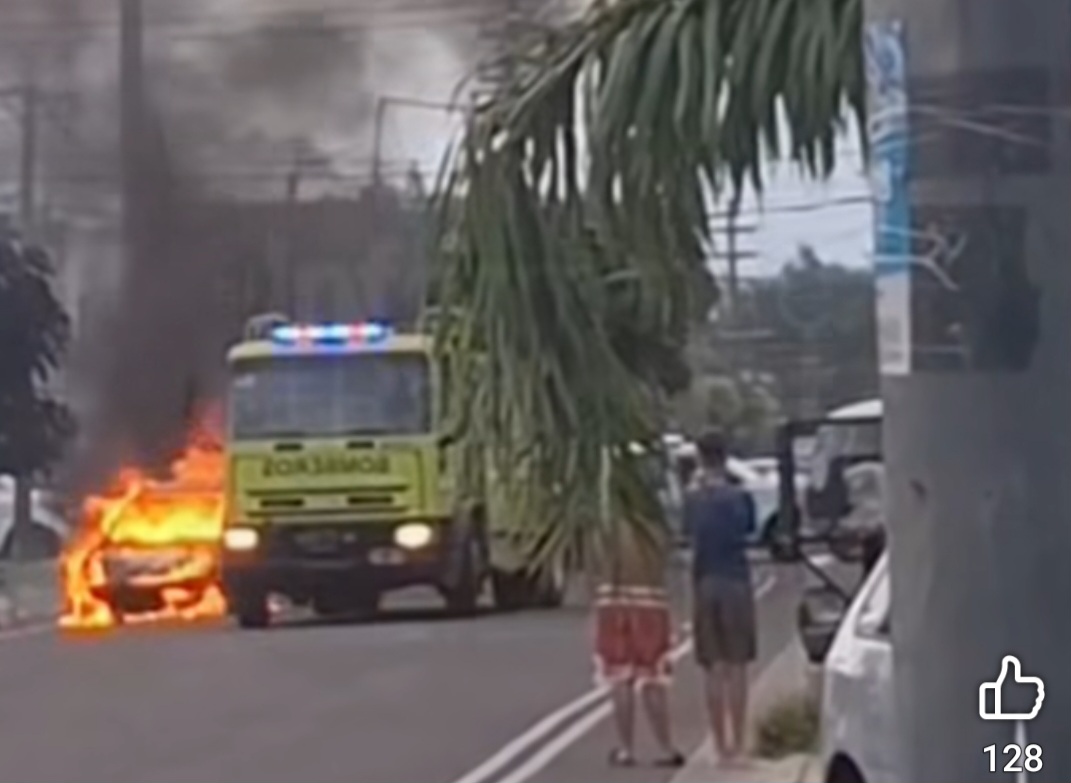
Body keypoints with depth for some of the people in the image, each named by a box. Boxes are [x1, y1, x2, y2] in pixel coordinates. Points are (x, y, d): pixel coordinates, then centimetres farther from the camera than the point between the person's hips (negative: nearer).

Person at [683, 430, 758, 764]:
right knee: (737, 667, 5)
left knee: (713, 670, 6)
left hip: (704, 584, 1)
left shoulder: (693, 499, -2)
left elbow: (689, 535, 4)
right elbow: (749, 530, 6)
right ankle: (738, 741, 5)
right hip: (736, 583, -1)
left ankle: (721, 743, 7)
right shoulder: (740, 497, -5)